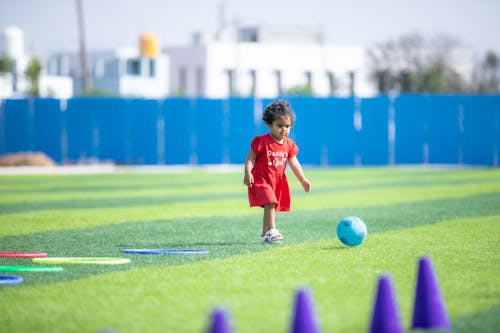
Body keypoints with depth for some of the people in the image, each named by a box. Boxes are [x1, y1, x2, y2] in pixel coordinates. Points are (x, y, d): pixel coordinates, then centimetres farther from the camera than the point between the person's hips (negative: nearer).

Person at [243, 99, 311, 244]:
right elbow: (250, 157, -11)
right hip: (261, 179, -6)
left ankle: (265, 235, 22)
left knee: (271, 206, 11)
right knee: (270, 203, -23)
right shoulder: (262, 142, -13)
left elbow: (294, 163, 10)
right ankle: (271, 231, -24)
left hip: (278, 181, 6)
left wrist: (302, 180, 6)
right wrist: (248, 173, -23)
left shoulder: (289, 145, 5)